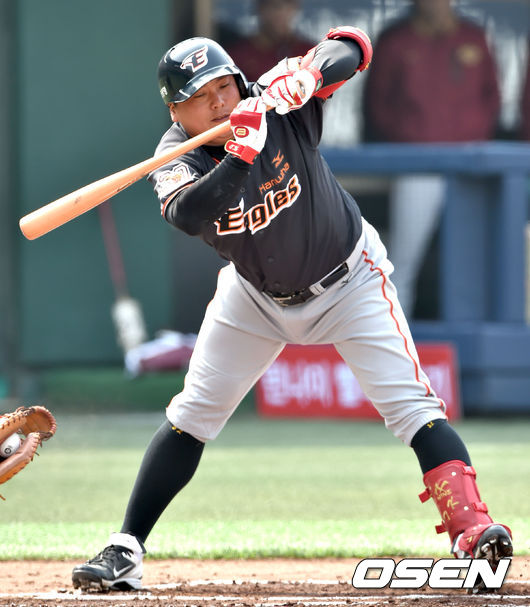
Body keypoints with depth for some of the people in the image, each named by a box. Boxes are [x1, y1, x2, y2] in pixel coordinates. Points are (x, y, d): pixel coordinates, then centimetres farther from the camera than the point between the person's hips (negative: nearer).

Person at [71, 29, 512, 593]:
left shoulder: (277, 103, -24)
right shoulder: (177, 160, -22)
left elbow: (352, 46, -24)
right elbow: (189, 214, -43)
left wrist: (310, 72, -44)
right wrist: (242, 152, -53)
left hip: (347, 281, -2)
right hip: (256, 295, 2)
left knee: (413, 407, -18)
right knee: (192, 415, 1)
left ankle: (474, 531, -24)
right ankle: (124, 553, 7)